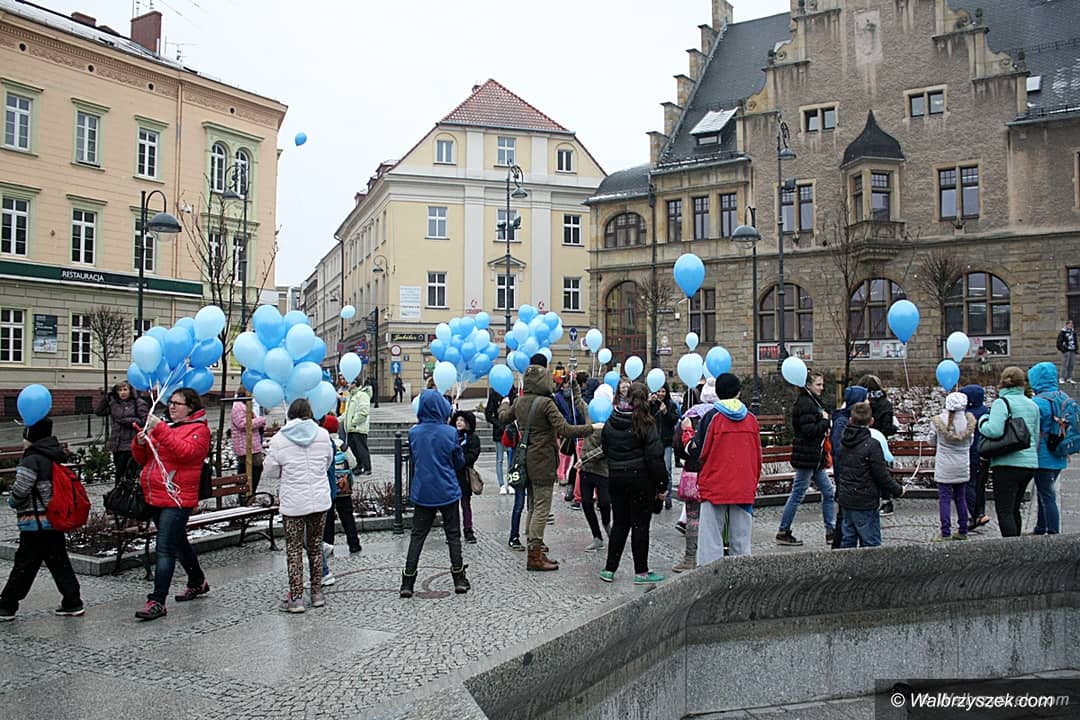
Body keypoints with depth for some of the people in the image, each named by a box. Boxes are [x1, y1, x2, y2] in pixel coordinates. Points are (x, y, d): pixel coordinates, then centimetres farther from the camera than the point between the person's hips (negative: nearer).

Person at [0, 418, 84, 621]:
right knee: (59, 562, 11)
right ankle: (72, 602, 11)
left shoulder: (32, 460, -16)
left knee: (24, 564, 1)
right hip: (56, 520, 8)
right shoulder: (55, 457, 10)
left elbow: (20, 491, -18)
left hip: (36, 522, -8)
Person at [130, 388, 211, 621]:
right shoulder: (164, 425, 16)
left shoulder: (198, 429, -5)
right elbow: (142, 459, 17)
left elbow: (185, 452, -24)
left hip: (176, 499, -8)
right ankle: (197, 582, 37)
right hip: (155, 497, 8)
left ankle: (157, 602, -11)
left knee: (165, 549, -12)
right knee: (178, 543, 20)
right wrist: (140, 442, -4)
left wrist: (160, 430, -25)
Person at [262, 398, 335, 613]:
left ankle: (296, 597, 5)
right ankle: (317, 593, 18)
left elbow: (270, 471, 1)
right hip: (320, 500, 3)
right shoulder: (323, 435, 0)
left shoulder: (279, 439, -7)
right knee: (315, 545, 13)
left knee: (294, 548, 5)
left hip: (293, 503, -3)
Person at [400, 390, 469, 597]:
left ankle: (407, 582, 6)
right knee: (453, 534, 10)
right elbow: (460, 462, -1)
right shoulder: (450, 432, -12)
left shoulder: (414, 433, -6)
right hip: (447, 491, -2)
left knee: (417, 535, 8)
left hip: (422, 492, 2)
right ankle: (459, 579, 15)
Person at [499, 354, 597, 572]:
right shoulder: (546, 403, -17)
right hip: (543, 461, -8)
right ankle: (535, 556, -1)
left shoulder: (520, 402, 7)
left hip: (526, 460, 8)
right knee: (541, 508, -3)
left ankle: (533, 548, 23)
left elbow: (504, 417, 25)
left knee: (533, 507, 16)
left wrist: (504, 404, 46)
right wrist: (592, 428, -15)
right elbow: (564, 429, -23)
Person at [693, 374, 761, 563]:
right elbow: (757, 456, 10)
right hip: (744, 489, 3)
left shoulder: (712, 417, -7)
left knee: (712, 540, -1)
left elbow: (701, 453, -5)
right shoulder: (751, 419, 4)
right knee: (741, 541, 9)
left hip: (715, 488, -3)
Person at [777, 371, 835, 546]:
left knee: (828, 492, 11)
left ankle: (831, 532, 18)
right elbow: (808, 430, -24)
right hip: (806, 457, -10)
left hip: (815, 458, 10)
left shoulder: (813, 402, 17)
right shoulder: (806, 404, -15)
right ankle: (783, 533, 6)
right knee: (797, 495, -3)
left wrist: (824, 430, 3)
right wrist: (825, 422, -12)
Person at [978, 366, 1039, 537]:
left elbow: (995, 431, -23)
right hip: (1029, 465, 8)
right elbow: (1036, 437, 18)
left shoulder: (1002, 402, -9)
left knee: (1004, 511, -5)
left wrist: (982, 422, -3)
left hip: (1007, 464, -8)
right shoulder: (1033, 405, 14)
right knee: (1014, 509, 19)